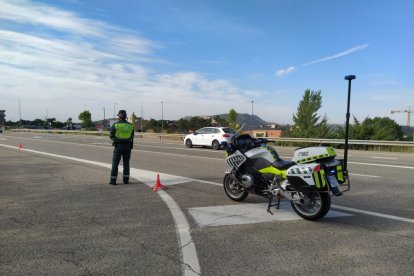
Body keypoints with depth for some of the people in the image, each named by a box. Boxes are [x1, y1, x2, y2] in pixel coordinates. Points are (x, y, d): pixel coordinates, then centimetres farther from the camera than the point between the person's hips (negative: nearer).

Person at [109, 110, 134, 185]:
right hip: (127, 146, 3)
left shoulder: (115, 125, -7)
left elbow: (111, 135, 1)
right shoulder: (130, 125, 3)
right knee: (126, 163, 11)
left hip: (118, 146, -3)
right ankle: (126, 179, 11)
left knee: (115, 163, 4)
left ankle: (113, 180, 4)